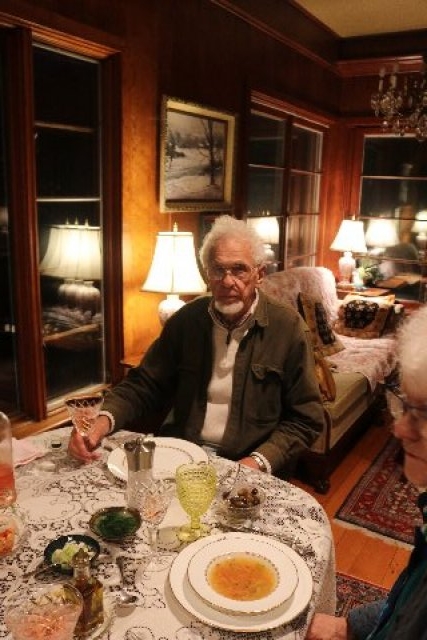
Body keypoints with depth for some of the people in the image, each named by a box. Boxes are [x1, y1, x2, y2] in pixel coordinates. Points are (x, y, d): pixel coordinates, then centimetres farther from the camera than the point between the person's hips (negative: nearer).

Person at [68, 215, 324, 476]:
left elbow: (306, 419, -3)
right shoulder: (186, 319, 4)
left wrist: (258, 462, -17)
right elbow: (143, 385, 8)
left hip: (245, 468, -2)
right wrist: (104, 421, -11)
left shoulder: (288, 328, -6)